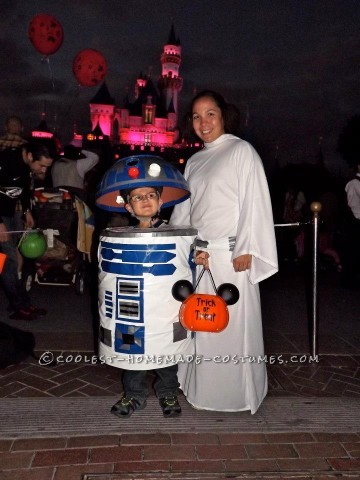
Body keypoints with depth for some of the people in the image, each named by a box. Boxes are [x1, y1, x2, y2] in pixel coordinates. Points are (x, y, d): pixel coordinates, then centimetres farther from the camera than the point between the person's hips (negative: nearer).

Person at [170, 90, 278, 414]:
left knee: (234, 322, 1)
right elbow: (183, 210, 13)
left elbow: (255, 201, -8)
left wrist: (246, 250, -14)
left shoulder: (241, 150, -1)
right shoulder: (194, 161, 17)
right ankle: (203, 388, 25)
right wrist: (189, 248, -2)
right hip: (199, 255, 6)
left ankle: (238, 392, 18)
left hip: (232, 255, -6)